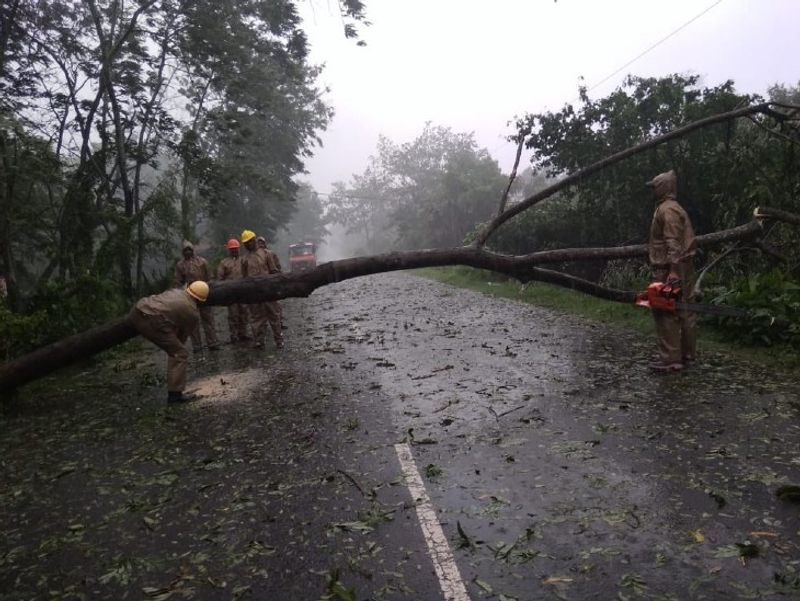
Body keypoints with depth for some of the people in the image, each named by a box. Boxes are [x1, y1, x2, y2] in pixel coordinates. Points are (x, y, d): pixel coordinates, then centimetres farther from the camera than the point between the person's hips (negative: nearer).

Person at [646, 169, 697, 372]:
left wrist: (673, 272, -27)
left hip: (669, 269, -11)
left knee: (666, 313, -9)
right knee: (683, 310, 13)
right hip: (682, 268, 11)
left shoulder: (667, 209, -12)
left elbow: (673, 243, -21)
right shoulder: (675, 208, 20)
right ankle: (688, 353, 21)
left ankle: (671, 359, -8)